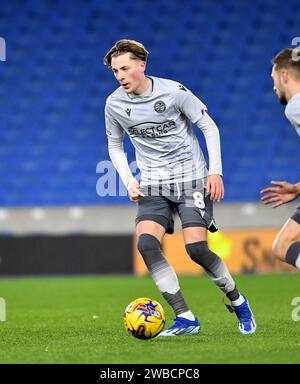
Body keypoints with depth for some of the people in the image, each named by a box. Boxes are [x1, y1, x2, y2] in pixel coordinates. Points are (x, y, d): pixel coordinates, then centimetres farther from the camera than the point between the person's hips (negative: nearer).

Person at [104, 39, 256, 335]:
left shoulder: (173, 91, -11)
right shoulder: (114, 104, -1)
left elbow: (209, 127, -1)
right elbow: (115, 145, 15)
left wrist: (215, 171, -8)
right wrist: (129, 181, -1)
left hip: (191, 177, -3)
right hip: (153, 184, 3)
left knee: (196, 249, -14)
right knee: (146, 243, -21)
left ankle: (237, 302, 13)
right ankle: (185, 319, -17)